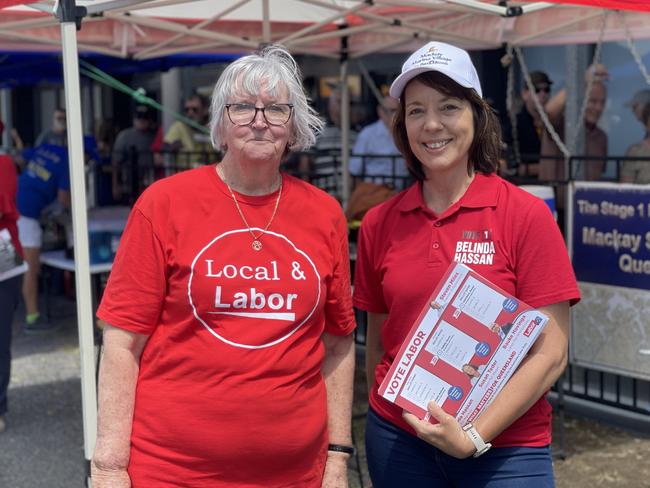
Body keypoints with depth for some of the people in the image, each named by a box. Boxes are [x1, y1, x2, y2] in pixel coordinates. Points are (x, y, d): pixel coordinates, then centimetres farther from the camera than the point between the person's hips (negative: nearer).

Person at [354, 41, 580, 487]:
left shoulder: (527, 215, -9)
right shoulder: (379, 224, 0)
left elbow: (550, 353, -10)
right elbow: (378, 342, 9)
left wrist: (476, 435, -15)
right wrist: (383, 425, 3)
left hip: (504, 448, -2)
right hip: (398, 441, 3)